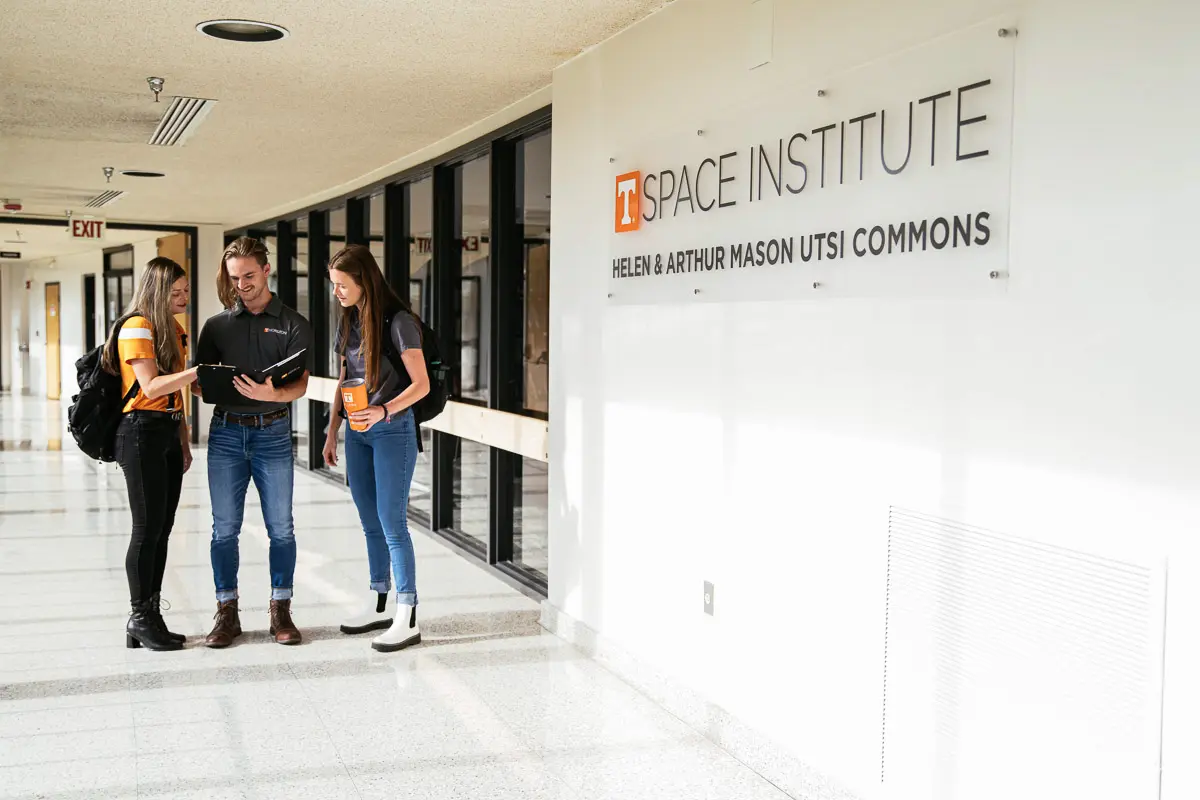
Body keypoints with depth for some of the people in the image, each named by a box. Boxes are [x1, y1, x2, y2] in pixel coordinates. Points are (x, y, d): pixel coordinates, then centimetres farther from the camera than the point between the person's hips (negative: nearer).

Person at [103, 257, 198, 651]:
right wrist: (197, 371, -26)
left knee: (162, 529, 8)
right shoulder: (137, 327, -10)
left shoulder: (174, 330, 17)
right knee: (148, 527, -6)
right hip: (142, 431, -8)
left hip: (168, 433, 8)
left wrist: (184, 443, 17)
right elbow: (151, 386, -19)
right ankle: (141, 619, 3)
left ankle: (149, 618, 14)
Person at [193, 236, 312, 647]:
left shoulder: (293, 325, 4)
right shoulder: (218, 325, 11)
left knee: (281, 527, 2)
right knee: (224, 527, 3)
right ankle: (227, 611, 12)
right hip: (226, 431, 2)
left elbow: (300, 385, -5)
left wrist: (272, 393, -27)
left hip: (273, 432, -2)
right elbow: (200, 379, 11)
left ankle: (280, 611, 11)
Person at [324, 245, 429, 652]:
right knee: (370, 523, 12)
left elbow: (421, 384, -15)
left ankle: (407, 618, 0)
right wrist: (332, 432, 14)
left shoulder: (398, 321, -13)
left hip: (392, 431, -7)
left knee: (392, 523, -6)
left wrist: (382, 411, -27)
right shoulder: (349, 321, 8)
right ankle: (379, 605, 22)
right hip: (357, 432, 7)